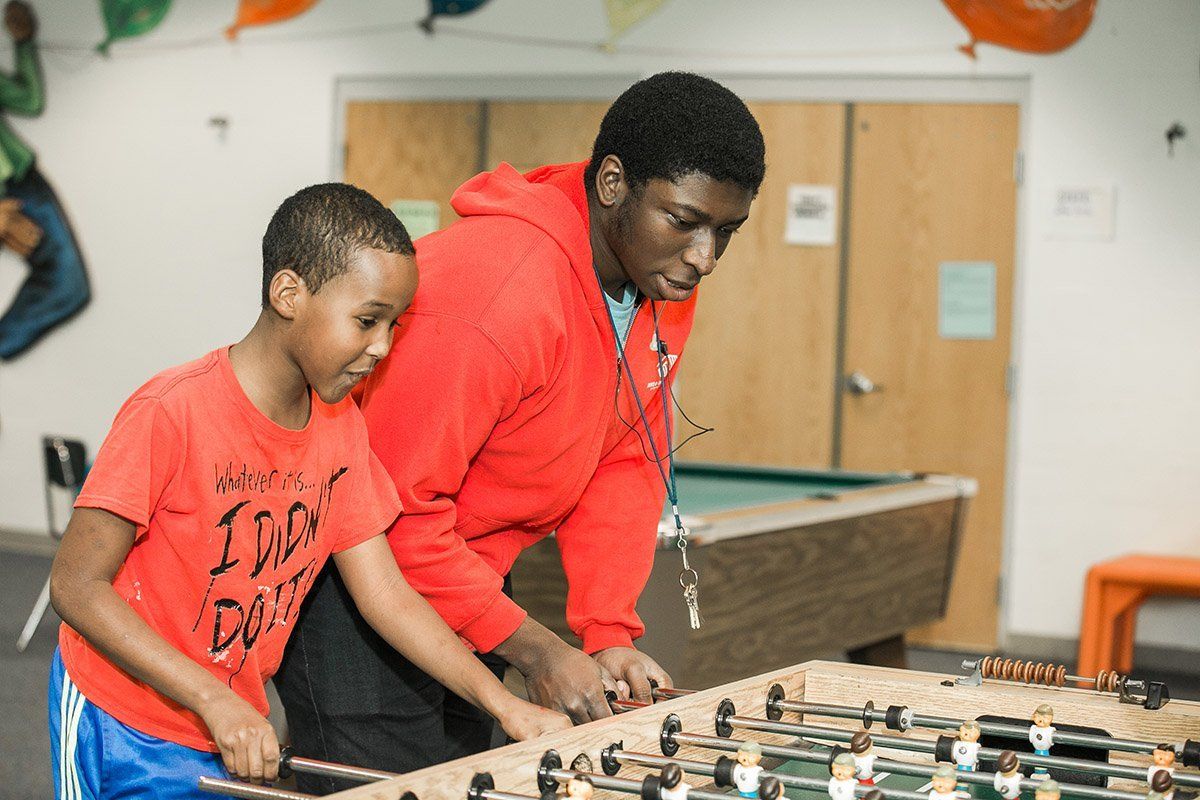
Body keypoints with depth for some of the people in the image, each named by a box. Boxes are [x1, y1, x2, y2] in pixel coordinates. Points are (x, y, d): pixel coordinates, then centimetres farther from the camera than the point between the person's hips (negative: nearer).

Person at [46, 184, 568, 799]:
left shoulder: (341, 426, -1)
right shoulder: (171, 413, -22)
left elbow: (386, 595, 0)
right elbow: (76, 585, -22)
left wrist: (508, 709, -9)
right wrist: (215, 700, -28)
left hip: (235, 733, 6)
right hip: (122, 730, -6)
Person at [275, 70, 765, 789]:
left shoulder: (666, 281, -4)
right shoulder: (497, 293, -31)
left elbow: (625, 461, 4)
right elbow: (393, 507, -27)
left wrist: (610, 633, -8)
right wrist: (533, 649, -23)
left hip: (469, 568, 8)